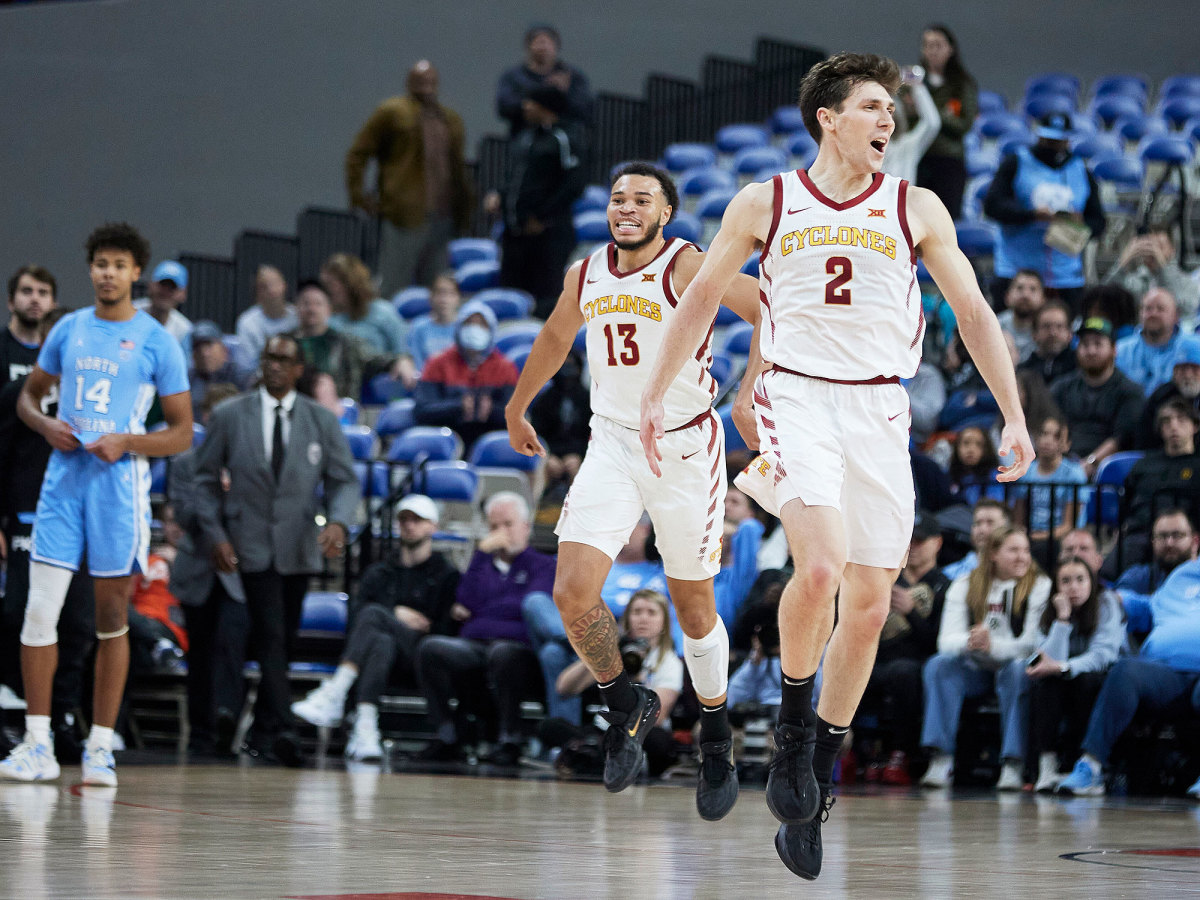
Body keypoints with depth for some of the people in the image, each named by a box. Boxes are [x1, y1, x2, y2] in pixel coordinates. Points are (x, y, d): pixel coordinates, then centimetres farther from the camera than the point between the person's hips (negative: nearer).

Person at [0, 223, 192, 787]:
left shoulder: (156, 342, -1)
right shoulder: (68, 329, 10)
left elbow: (182, 434, 0)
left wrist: (126, 442, -16)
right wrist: (46, 425, -3)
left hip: (119, 483, -3)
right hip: (63, 479, 3)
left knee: (111, 618, 3)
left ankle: (100, 746, 9)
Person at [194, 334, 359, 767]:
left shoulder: (322, 422, 7)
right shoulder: (229, 416, 4)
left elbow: (344, 480, 6)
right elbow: (206, 479, 7)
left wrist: (338, 522, -15)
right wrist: (215, 534, -5)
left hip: (299, 547, 3)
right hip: (252, 545, -3)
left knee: (283, 640, 8)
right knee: (271, 637, -16)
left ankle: (261, 732, 20)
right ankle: (280, 730, -24)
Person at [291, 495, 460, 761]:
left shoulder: (446, 575, 15)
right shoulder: (379, 573, 28)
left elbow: (446, 630, 3)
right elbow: (355, 613, 13)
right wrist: (396, 614, -2)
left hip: (418, 657, -3)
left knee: (373, 614, -33)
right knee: (381, 642, -37)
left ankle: (332, 696, -49)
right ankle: (366, 728, -57)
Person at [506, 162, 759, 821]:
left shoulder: (687, 268, -14)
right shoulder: (585, 275, 5)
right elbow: (555, 339, 24)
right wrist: (516, 410, 36)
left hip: (685, 448, -4)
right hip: (612, 445, 4)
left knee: (693, 607, 8)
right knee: (572, 594, -13)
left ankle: (717, 744, 28)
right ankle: (626, 707, 12)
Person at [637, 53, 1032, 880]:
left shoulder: (916, 210, 5)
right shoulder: (765, 203, 3)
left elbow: (975, 312, 7)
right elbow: (701, 300, 12)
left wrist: (1014, 416, 0)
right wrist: (655, 396, 10)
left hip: (879, 409, 3)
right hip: (797, 398, -3)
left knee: (870, 605, 3)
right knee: (820, 566, -26)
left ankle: (814, 784, 17)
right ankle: (793, 724, -2)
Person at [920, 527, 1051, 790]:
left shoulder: (1039, 586, -3)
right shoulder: (964, 586, 4)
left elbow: (1033, 643, -13)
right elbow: (946, 640, -7)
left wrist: (993, 646, -32)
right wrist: (969, 642, -32)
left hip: (1014, 664, -2)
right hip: (976, 671, 2)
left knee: (1018, 669, -35)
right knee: (939, 665, -26)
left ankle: (1012, 765, -37)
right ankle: (940, 761, -33)